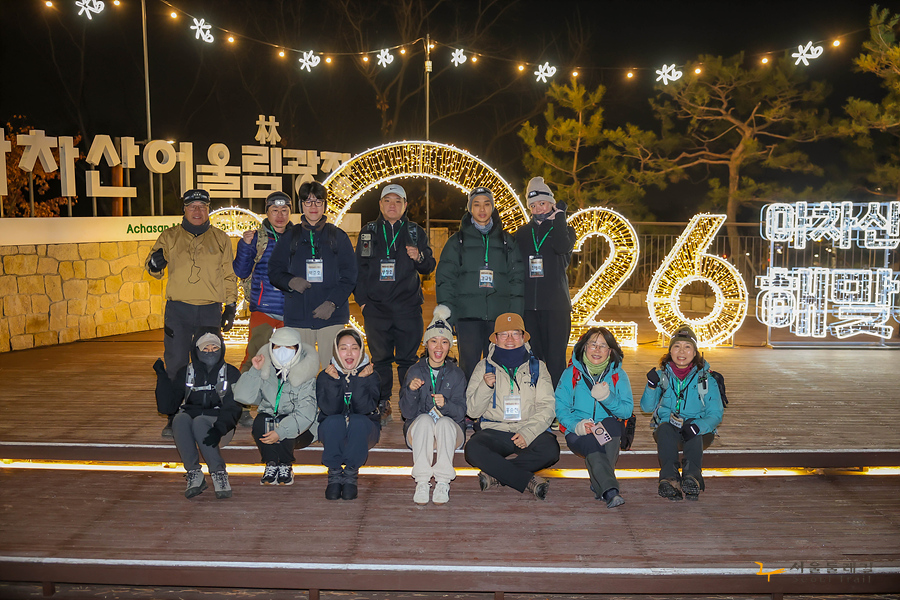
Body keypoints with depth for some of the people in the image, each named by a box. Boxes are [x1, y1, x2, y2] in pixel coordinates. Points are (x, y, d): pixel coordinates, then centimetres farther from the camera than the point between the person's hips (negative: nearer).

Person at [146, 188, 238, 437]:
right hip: (178, 309, 0)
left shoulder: (220, 239, 11)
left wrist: (231, 306, 9)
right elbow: (154, 268, 6)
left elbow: (229, 275, 14)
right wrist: (154, 264, -18)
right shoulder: (170, 237, 8)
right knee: (175, 363, -3)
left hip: (210, 312, 1)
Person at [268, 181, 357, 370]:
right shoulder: (289, 237, 11)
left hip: (332, 316, -1)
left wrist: (332, 303, -11)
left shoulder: (338, 237, 8)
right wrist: (290, 281, -11)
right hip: (297, 316, 1)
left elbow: (349, 276, 2)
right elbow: (274, 272, 11)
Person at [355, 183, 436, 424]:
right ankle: (383, 404, 13)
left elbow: (429, 268, 9)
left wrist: (419, 257, -13)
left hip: (408, 307, -1)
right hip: (376, 307, 1)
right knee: (380, 358, 4)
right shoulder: (368, 232, 11)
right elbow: (359, 268, 12)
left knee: (407, 359, 0)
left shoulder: (416, 232, 10)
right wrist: (362, 299, 3)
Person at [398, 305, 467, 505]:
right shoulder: (415, 371, 2)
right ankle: (422, 482, -36)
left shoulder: (456, 374, 2)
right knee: (425, 419, -32)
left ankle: (443, 482, -34)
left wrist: (445, 404, -29)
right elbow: (407, 413, -6)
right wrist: (410, 390, -25)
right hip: (418, 432, 0)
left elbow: (461, 413, -7)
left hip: (450, 432, 0)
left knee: (444, 422, -32)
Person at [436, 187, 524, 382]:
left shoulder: (507, 241, 14)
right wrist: (446, 314, -5)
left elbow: (517, 278, 10)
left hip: (499, 315, 1)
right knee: (469, 366, -3)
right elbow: (445, 278, 6)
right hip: (468, 314, -1)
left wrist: (516, 314, 0)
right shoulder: (457, 241, 11)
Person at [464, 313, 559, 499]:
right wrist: (485, 387, -14)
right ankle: (529, 481, -26)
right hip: (494, 431, 0)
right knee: (473, 449, -32)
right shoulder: (484, 367, 9)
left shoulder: (537, 367, 10)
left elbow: (547, 407, 3)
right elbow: (473, 411, 5)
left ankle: (495, 474, -22)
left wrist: (528, 433, -14)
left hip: (530, 430, 1)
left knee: (550, 449, -31)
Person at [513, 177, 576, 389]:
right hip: (528, 304, 3)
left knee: (555, 357, -5)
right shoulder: (522, 233, 16)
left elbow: (563, 247, -16)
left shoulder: (563, 230, 9)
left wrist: (559, 218, -8)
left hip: (556, 303, -3)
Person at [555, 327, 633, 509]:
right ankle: (610, 490, -45)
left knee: (611, 424, -33)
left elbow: (627, 410, -1)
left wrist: (607, 398, -20)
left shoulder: (618, 375, 7)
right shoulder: (571, 373, 4)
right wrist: (576, 425, -22)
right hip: (577, 433, -1)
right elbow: (560, 407, -3)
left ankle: (598, 485, -29)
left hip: (610, 431, 1)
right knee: (592, 444, -34)